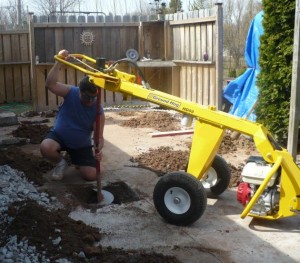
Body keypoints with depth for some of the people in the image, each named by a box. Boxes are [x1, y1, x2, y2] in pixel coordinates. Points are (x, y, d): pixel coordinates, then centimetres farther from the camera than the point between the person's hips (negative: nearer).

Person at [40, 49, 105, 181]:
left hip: (82, 145, 1)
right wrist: (59, 61, -42)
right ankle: (60, 162, 2)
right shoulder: (71, 92, -18)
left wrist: (98, 150, -42)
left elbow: (98, 136, -20)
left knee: (92, 175, -12)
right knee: (45, 148, -36)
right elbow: (50, 84, -33)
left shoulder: (98, 111, -19)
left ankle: (77, 161, 25)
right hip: (59, 135, 0)